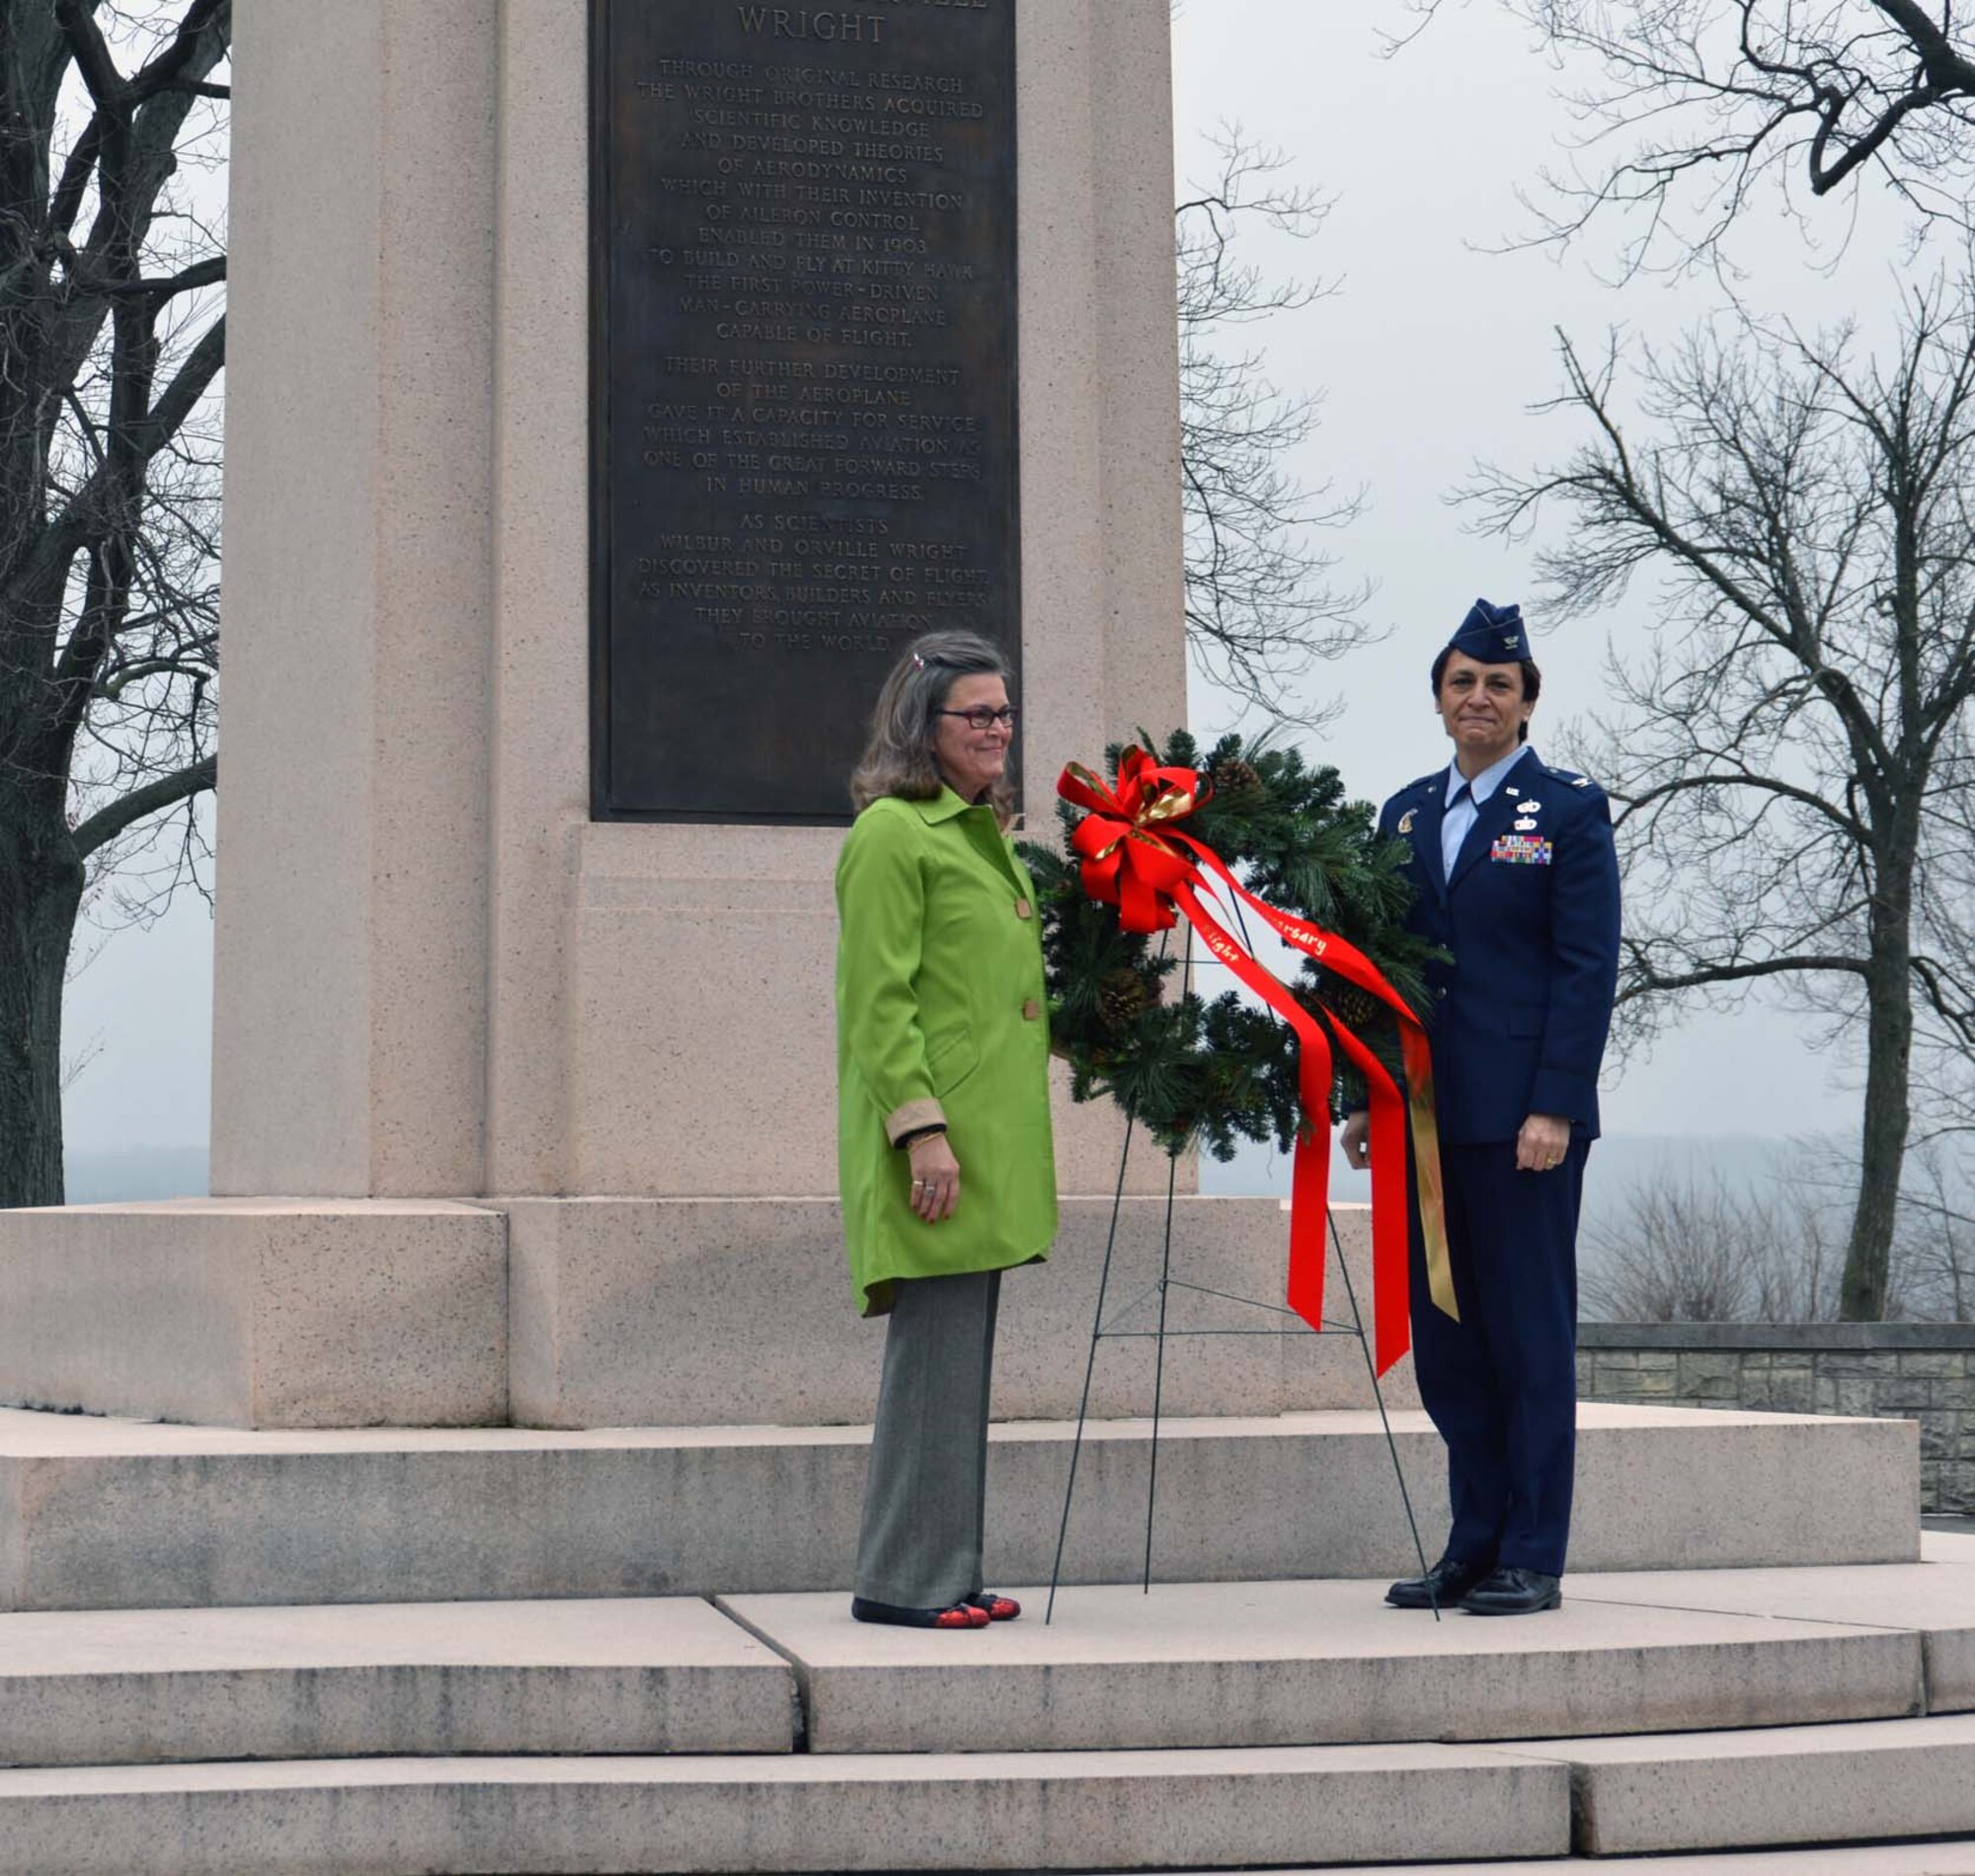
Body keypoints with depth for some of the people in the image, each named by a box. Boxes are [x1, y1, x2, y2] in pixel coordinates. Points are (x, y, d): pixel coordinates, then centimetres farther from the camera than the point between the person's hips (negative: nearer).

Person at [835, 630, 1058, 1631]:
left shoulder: (986, 831, 19)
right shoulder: (891, 834, -10)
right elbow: (879, 1003, -15)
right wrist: (922, 1129, -21)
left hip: (989, 1137, 9)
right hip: (937, 1140, -9)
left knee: (962, 1353, 11)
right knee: (934, 1348, -7)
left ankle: (948, 1573, 17)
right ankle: (902, 1578, 0)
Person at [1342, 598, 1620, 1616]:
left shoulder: (1569, 809, -1)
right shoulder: (1407, 814, 15)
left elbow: (1589, 968, -7)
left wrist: (1554, 1107, -15)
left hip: (1524, 1114, -6)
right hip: (1429, 1112, 6)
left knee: (1530, 1331, -1)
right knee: (1445, 1338, 8)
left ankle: (1532, 1558, 5)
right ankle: (1472, 1547, 16)